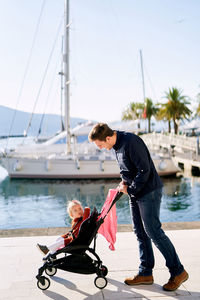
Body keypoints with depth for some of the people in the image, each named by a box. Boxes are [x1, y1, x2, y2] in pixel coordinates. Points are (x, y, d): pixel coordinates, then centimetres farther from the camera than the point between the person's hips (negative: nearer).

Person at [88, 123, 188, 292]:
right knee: (140, 233, 11)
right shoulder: (116, 145, 9)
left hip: (149, 191, -9)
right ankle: (146, 273, 21)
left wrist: (130, 189, -14)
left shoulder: (131, 142, -22)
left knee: (153, 231, -7)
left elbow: (144, 170, -23)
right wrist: (124, 182, 4)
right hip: (135, 192, 9)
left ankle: (178, 272, 5)